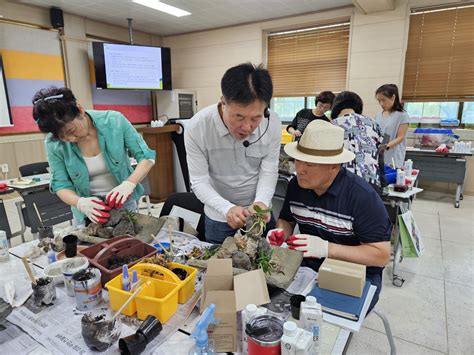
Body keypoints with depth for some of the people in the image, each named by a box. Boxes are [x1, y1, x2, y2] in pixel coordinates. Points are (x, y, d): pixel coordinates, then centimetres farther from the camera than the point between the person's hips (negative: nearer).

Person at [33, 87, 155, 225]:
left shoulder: (114, 121, -20)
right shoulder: (54, 143, -15)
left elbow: (146, 157, -15)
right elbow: (61, 185, -8)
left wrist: (129, 184, -32)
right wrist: (80, 203, -30)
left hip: (123, 201, 0)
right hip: (87, 208, 1)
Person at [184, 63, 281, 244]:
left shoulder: (273, 123, -20)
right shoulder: (197, 128, -25)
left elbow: (269, 172, -12)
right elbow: (199, 181, -20)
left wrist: (261, 203, -31)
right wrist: (227, 208, -35)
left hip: (258, 213, 1)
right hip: (219, 216, -1)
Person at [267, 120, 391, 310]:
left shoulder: (362, 196, -20)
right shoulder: (296, 185, -3)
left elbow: (382, 255, -18)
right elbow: (287, 220, 13)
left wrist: (326, 248, -28)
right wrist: (280, 233, -10)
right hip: (307, 266, 5)